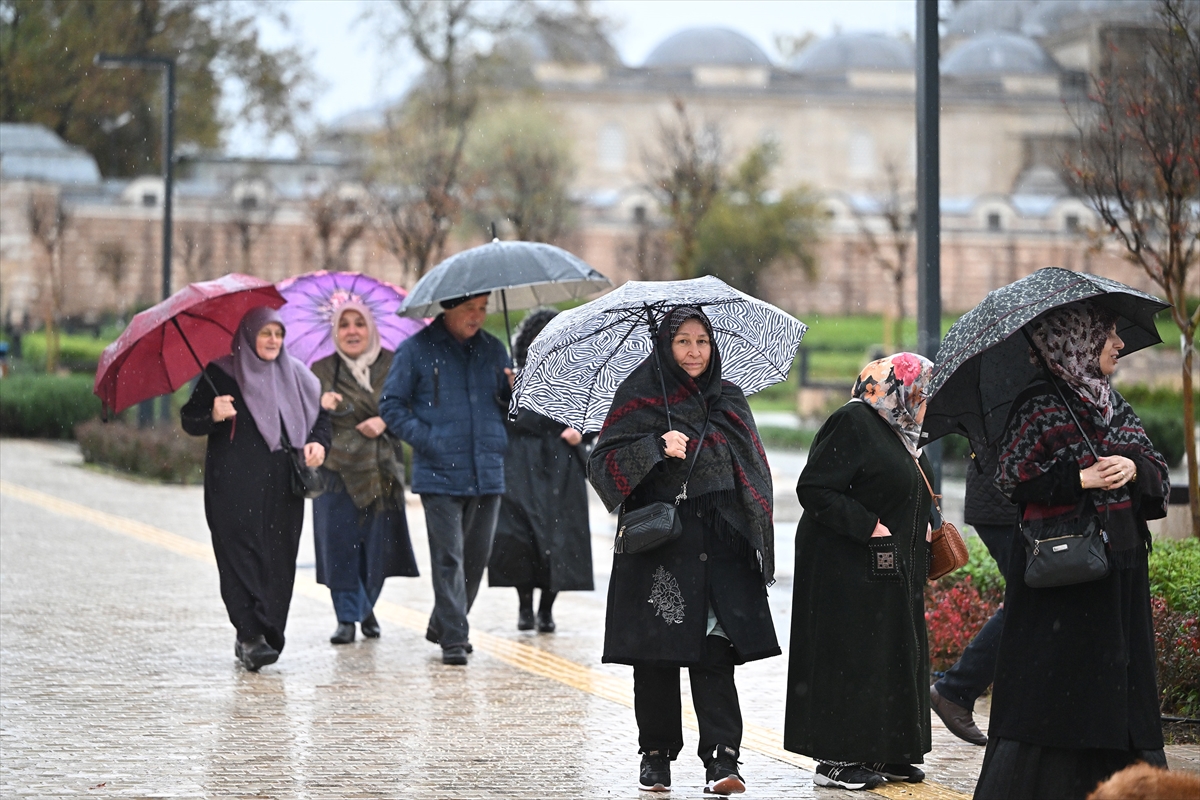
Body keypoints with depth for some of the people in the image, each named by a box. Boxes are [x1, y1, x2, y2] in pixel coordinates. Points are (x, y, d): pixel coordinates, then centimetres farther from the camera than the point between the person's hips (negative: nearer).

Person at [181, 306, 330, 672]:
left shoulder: (295, 375, 14)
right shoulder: (221, 375, 1)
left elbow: (320, 413, 20)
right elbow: (190, 421, -1)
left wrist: (319, 443, 0)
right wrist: (214, 416, -22)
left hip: (282, 487, 4)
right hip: (235, 486, -4)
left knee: (278, 559, 1)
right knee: (244, 554, -14)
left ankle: (259, 637, 9)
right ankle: (251, 634, -20)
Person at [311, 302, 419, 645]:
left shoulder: (392, 365, 6)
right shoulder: (321, 371, 6)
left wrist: (385, 421, -13)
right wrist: (322, 408, -19)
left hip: (382, 471, 1)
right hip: (337, 470, -1)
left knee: (378, 543, 3)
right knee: (340, 544, -6)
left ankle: (366, 607, 25)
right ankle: (347, 617, 2)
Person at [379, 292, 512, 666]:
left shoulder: (492, 349, 12)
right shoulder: (416, 350, -2)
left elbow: (505, 407, 17)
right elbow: (391, 405, 0)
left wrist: (512, 390, -5)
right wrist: (426, 439, -12)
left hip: (487, 473, 5)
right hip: (439, 474, -5)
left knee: (477, 555, 11)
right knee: (448, 558, -7)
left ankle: (443, 625, 28)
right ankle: (453, 639, -4)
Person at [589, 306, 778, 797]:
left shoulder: (728, 401, 14)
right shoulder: (639, 397, 4)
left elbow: (753, 473, 16)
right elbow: (603, 461, -4)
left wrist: (756, 541, 7)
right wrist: (657, 447, -17)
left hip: (718, 544, 2)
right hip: (657, 544, -1)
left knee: (715, 654, -8)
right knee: (656, 656, 0)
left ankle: (722, 760, -12)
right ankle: (656, 756, 13)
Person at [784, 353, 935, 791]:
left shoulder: (899, 431, 16)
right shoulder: (852, 424, -14)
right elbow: (814, 489, -20)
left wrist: (920, 527, 12)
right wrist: (868, 526, -21)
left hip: (895, 572, 10)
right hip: (850, 571, -10)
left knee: (897, 655, 10)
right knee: (850, 658, -6)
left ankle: (882, 752, 18)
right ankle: (836, 760, -1)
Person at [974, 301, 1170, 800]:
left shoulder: (1113, 404, 14)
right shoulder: (1040, 405, -8)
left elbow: (1157, 468, 13)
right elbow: (1012, 478, -13)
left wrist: (1134, 469, -9)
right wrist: (1082, 480, -19)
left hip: (1120, 563, 7)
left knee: (1118, 676, 7)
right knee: (1054, 680, -6)